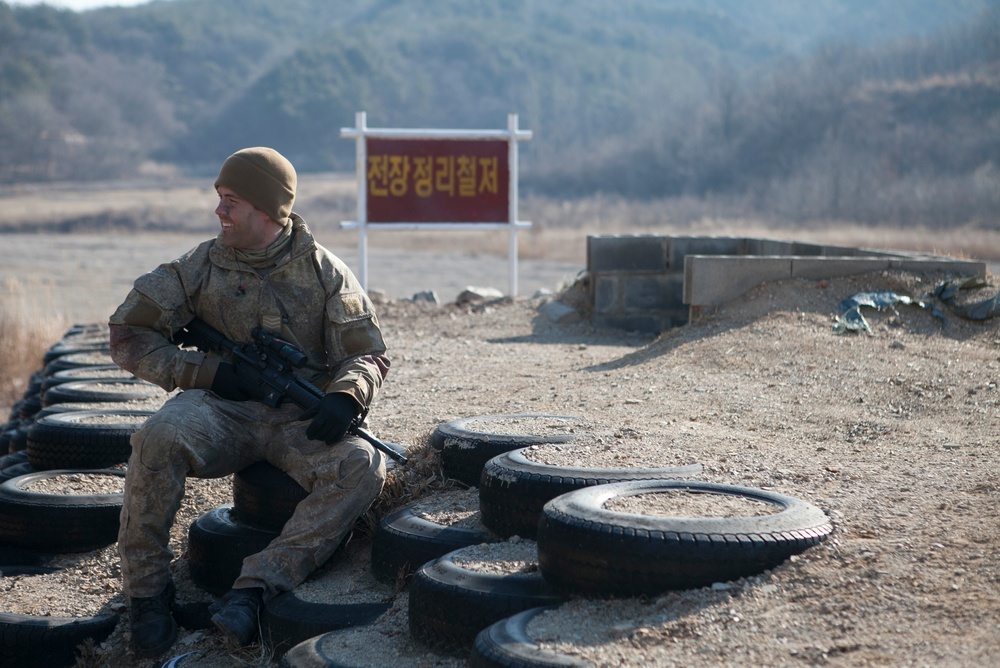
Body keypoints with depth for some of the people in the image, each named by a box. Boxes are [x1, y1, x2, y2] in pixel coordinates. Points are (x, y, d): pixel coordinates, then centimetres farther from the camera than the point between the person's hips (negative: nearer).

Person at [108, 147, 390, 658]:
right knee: (160, 438, -34)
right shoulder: (202, 265, 5)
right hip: (222, 410, 0)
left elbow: (366, 352, 4)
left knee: (362, 469, -30)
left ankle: (255, 588, -33)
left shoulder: (324, 272, 3)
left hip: (300, 423, 0)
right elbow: (129, 334, 5)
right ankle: (147, 591, -19)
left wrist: (344, 398, -20)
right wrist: (207, 371, -9)